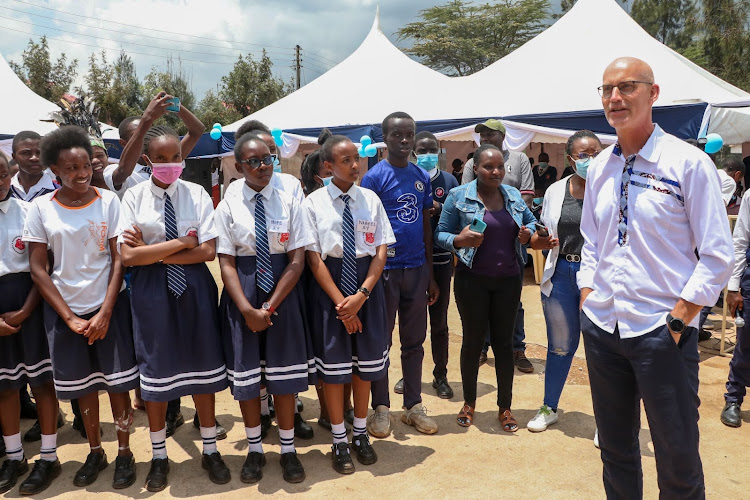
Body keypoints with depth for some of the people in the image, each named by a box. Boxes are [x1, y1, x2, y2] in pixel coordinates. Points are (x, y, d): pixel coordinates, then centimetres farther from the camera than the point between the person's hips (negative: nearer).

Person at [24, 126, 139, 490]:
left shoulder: (108, 201, -5)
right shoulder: (41, 208, -3)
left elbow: (118, 259, -5)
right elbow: (38, 269, -2)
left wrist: (105, 313, -11)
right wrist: (69, 318, -7)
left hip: (109, 306, -1)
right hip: (65, 310, 1)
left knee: (117, 382, 3)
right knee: (82, 385, 13)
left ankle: (124, 453, 21)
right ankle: (95, 452, 31)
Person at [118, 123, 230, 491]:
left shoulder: (197, 194, -2)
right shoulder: (134, 196, -4)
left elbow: (208, 251, -10)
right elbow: (128, 256, -11)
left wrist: (152, 251, -12)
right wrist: (182, 243, -13)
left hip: (194, 287, 1)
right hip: (151, 290, 0)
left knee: (202, 365, 10)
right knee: (156, 368, 10)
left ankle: (210, 450, 30)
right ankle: (159, 456, 31)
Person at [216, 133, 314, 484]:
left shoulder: (288, 203, -1)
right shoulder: (228, 207, -2)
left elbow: (297, 261, -6)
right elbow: (227, 264, -5)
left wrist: (270, 306, -13)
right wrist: (248, 310, -16)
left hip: (283, 291, 0)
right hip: (242, 294, 0)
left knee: (284, 373, 8)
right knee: (246, 374, 9)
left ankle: (288, 450, 25)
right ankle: (254, 450, 28)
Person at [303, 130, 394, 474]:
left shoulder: (370, 199, 2)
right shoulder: (314, 203, -5)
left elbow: (381, 252, -1)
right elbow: (314, 258, -8)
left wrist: (361, 295, -14)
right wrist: (340, 302, -14)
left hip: (367, 284, 3)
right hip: (328, 285, -2)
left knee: (366, 361, 11)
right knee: (333, 364, 6)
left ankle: (360, 434, 30)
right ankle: (339, 440, 24)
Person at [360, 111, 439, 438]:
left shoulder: (422, 177, 9)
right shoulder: (374, 176, -6)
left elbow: (426, 227, 12)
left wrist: (431, 274, 11)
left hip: (416, 268, 5)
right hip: (385, 269, -5)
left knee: (414, 341, 13)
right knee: (380, 341, 6)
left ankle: (414, 405, 26)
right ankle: (381, 408, 19)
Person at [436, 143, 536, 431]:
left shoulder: (513, 195, 7)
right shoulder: (459, 196, -5)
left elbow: (530, 221, 21)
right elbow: (441, 234, -2)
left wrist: (528, 233, -2)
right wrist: (459, 240, -23)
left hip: (508, 280, 3)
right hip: (472, 280, -3)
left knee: (504, 342, 8)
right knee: (472, 341, 7)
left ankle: (505, 407, 22)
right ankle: (469, 402, 26)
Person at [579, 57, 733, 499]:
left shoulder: (688, 163, -8)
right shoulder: (599, 168, 8)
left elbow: (717, 257, -9)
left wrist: (677, 320, -12)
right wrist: (588, 301, 6)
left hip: (662, 331, -5)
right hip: (602, 327, 5)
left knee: (678, 456, 7)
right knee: (615, 446, 18)